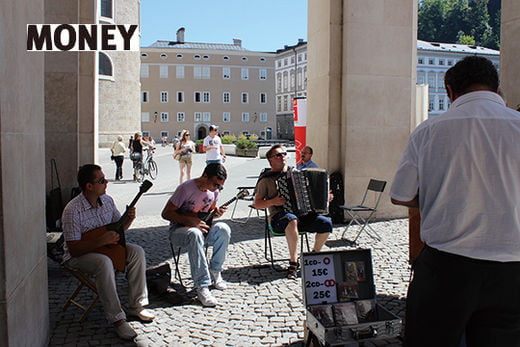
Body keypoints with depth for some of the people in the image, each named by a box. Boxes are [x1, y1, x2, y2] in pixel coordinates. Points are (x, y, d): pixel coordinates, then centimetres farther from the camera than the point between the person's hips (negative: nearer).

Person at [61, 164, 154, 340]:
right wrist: (101, 241, -34)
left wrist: (128, 219, -10)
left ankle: (136, 306, -6)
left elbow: (118, 227, 12)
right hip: (79, 255, -7)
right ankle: (117, 318, -26)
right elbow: (73, 249, -24)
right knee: (104, 262, -36)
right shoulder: (73, 210, -23)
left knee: (137, 252, -14)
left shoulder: (107, 200, -1)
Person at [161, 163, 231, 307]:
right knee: (195, 234, -40)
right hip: (179, 229, -5)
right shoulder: (186, 188, -20)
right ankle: (202, 287, -38)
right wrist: (189, 221, -28)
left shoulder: (214, 190, -1)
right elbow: (166, 213, -17)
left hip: (201, 227, 5)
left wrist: (216, 212, -8)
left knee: (223, 229, -25)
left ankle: (215, 272, -11)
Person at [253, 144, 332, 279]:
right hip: (279, 217, -5)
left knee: (327, 223, -18)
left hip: (302, 214, 5)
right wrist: (272, 202, -17)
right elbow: (257, 204, 1)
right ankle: (293, 263, -30)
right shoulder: (266, 179, 2)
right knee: (292, 220, -40)